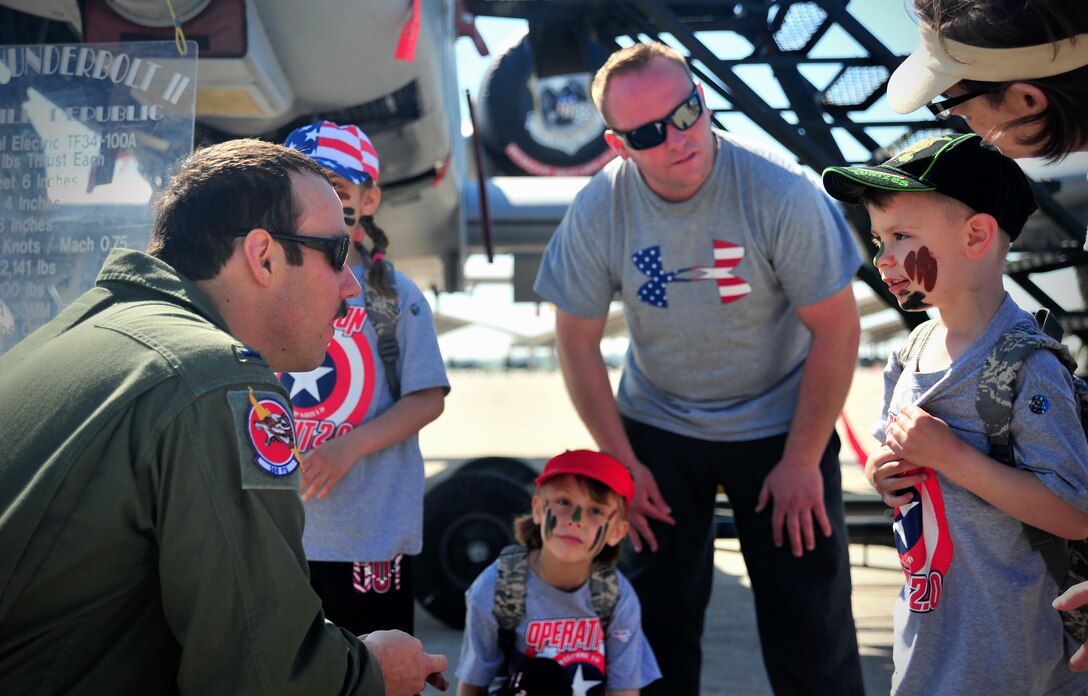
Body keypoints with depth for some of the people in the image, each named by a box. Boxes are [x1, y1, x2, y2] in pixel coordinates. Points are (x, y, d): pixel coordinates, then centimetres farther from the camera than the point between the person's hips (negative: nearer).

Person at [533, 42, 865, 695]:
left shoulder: (780, 192, -23)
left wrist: (801, 460, -14)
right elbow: (578, 343, -4)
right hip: (656, 428, 2)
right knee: (657, 617, 10)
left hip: (778, 426, -2)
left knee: (810, 631, 1)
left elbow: (837, 329, -16)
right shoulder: (598, 210, -16)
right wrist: (621, 462, -4)